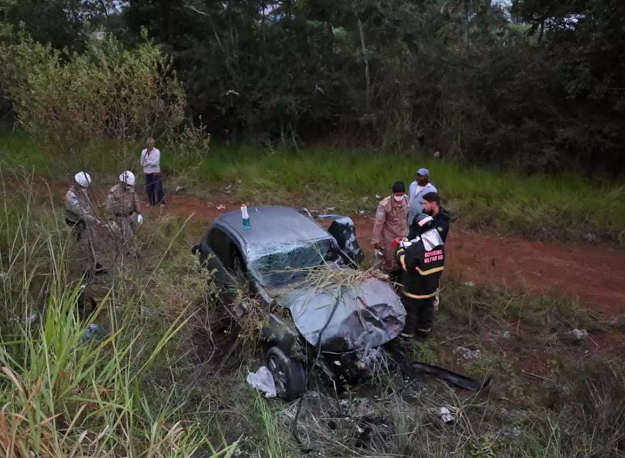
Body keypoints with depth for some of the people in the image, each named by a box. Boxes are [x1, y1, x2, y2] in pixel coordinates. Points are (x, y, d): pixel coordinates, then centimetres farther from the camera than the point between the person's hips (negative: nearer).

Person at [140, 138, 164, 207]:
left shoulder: (157, 151, -6)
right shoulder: (143, 152, 4)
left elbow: (156, 162, -14)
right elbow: (142, 163, 3)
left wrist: (147, 162, -9)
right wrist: (151, 163, -10)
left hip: (156, 173, -3)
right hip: (147, 173, 3)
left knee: (158, 188, -6)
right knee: (149, 189, 7)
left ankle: (161, 202, 3)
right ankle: (152, 203, 18)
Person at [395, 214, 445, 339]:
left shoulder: (416, 248, -31)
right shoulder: (439, 243, -4)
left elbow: (403, 262, -21)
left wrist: (402, 248, -6)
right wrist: (410, 245, 5)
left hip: (415, 287, -7)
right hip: (431, 286, 7)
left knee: (410, 310, 11)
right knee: (427, 309, 23)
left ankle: (407, 333, 25)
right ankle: (424, 330, 40)